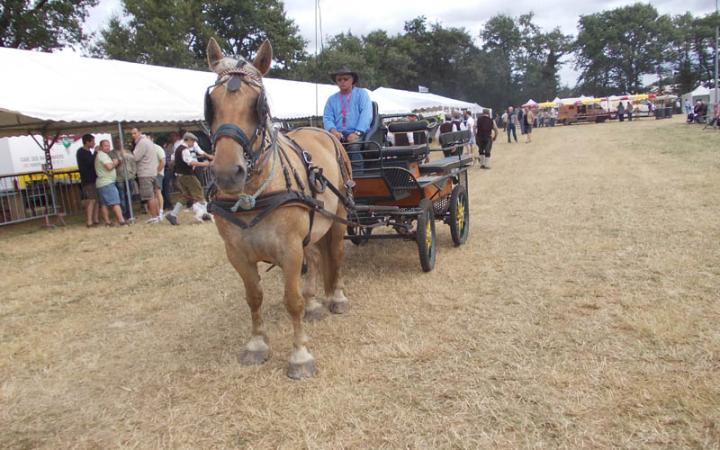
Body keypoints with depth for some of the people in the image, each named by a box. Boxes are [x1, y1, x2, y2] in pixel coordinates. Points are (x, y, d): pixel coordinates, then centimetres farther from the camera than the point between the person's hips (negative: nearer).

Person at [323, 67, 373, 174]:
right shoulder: (332, 99, 20)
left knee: (353, 146, -36)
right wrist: (333, 130, -15)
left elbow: (366, 114, -3)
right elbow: (327, 118, 10)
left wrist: (357, 133, -18)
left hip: (357, 134, -3)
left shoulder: (362, 93, 11)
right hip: (338, 134, 3)